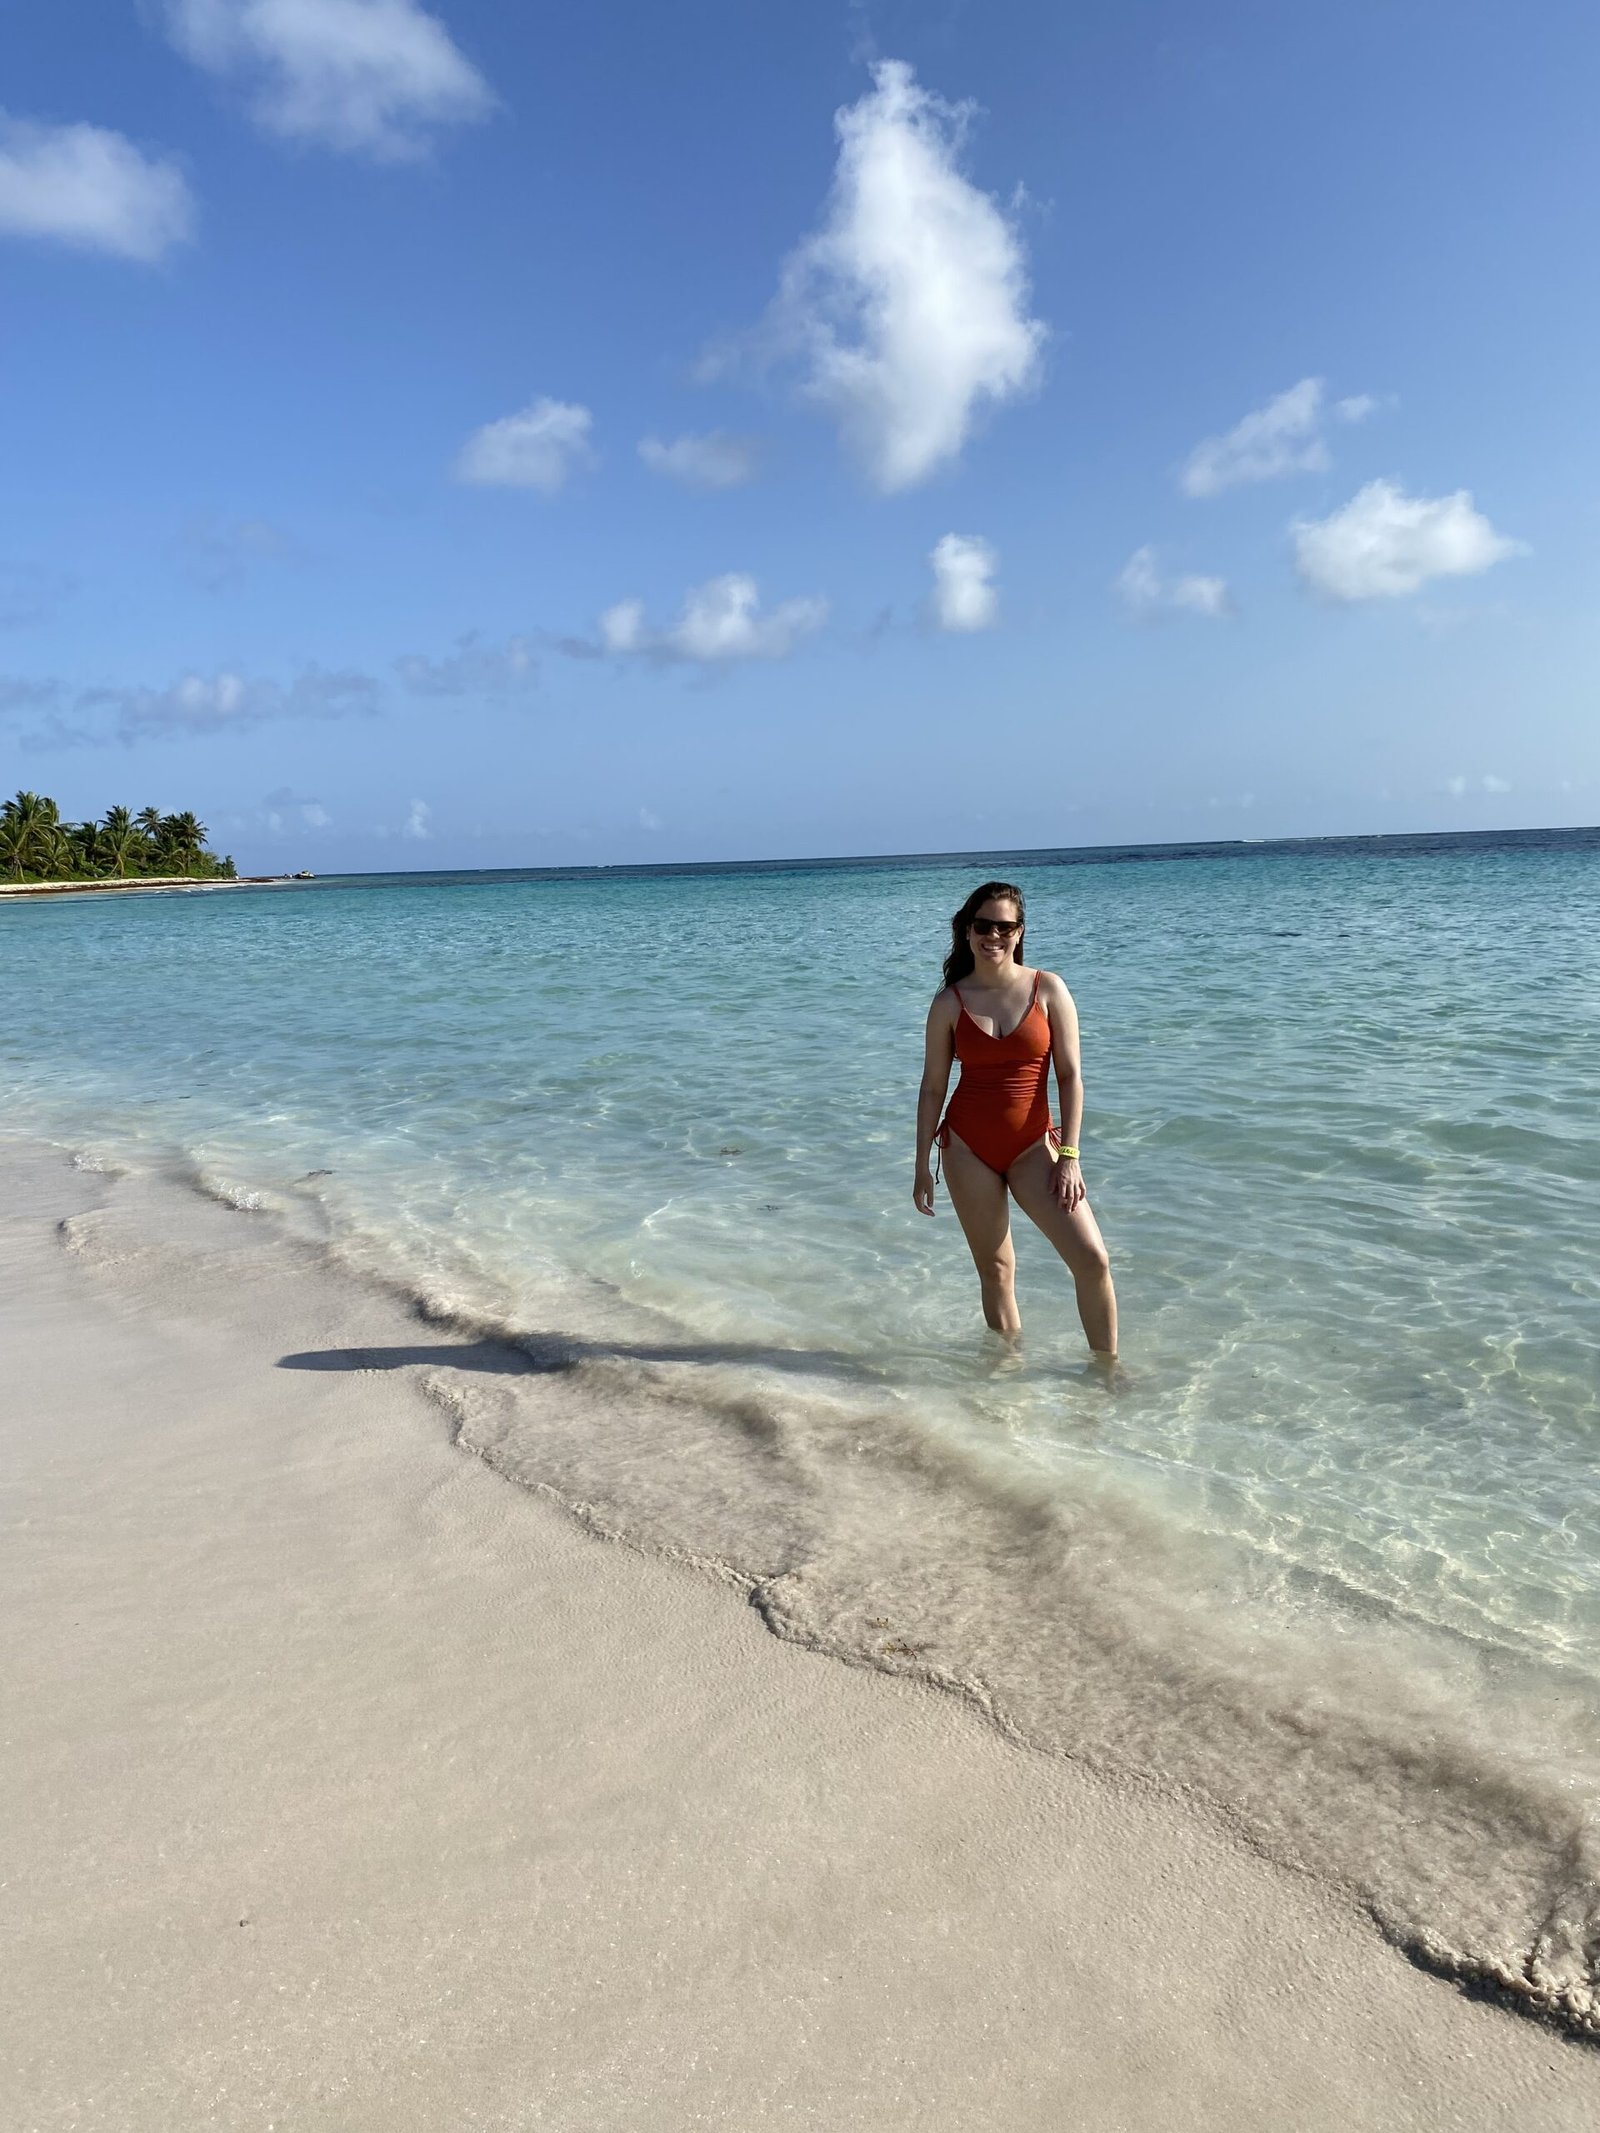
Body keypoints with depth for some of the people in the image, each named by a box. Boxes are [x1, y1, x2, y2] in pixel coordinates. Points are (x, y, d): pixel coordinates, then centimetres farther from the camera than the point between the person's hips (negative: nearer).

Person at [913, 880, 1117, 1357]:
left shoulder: (1048, 989, -2)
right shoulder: (949, 1003, 0)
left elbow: (1070, 1075, -3)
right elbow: (932, 1087, 4)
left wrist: (1069, 1155, -9)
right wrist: (923, 1166, 3)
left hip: (1032, 1147, 0)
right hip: (967, 1147, 1)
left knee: (1092, 1259, -9)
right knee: (995, 1270, 7)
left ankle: (1107, 1368, 9)